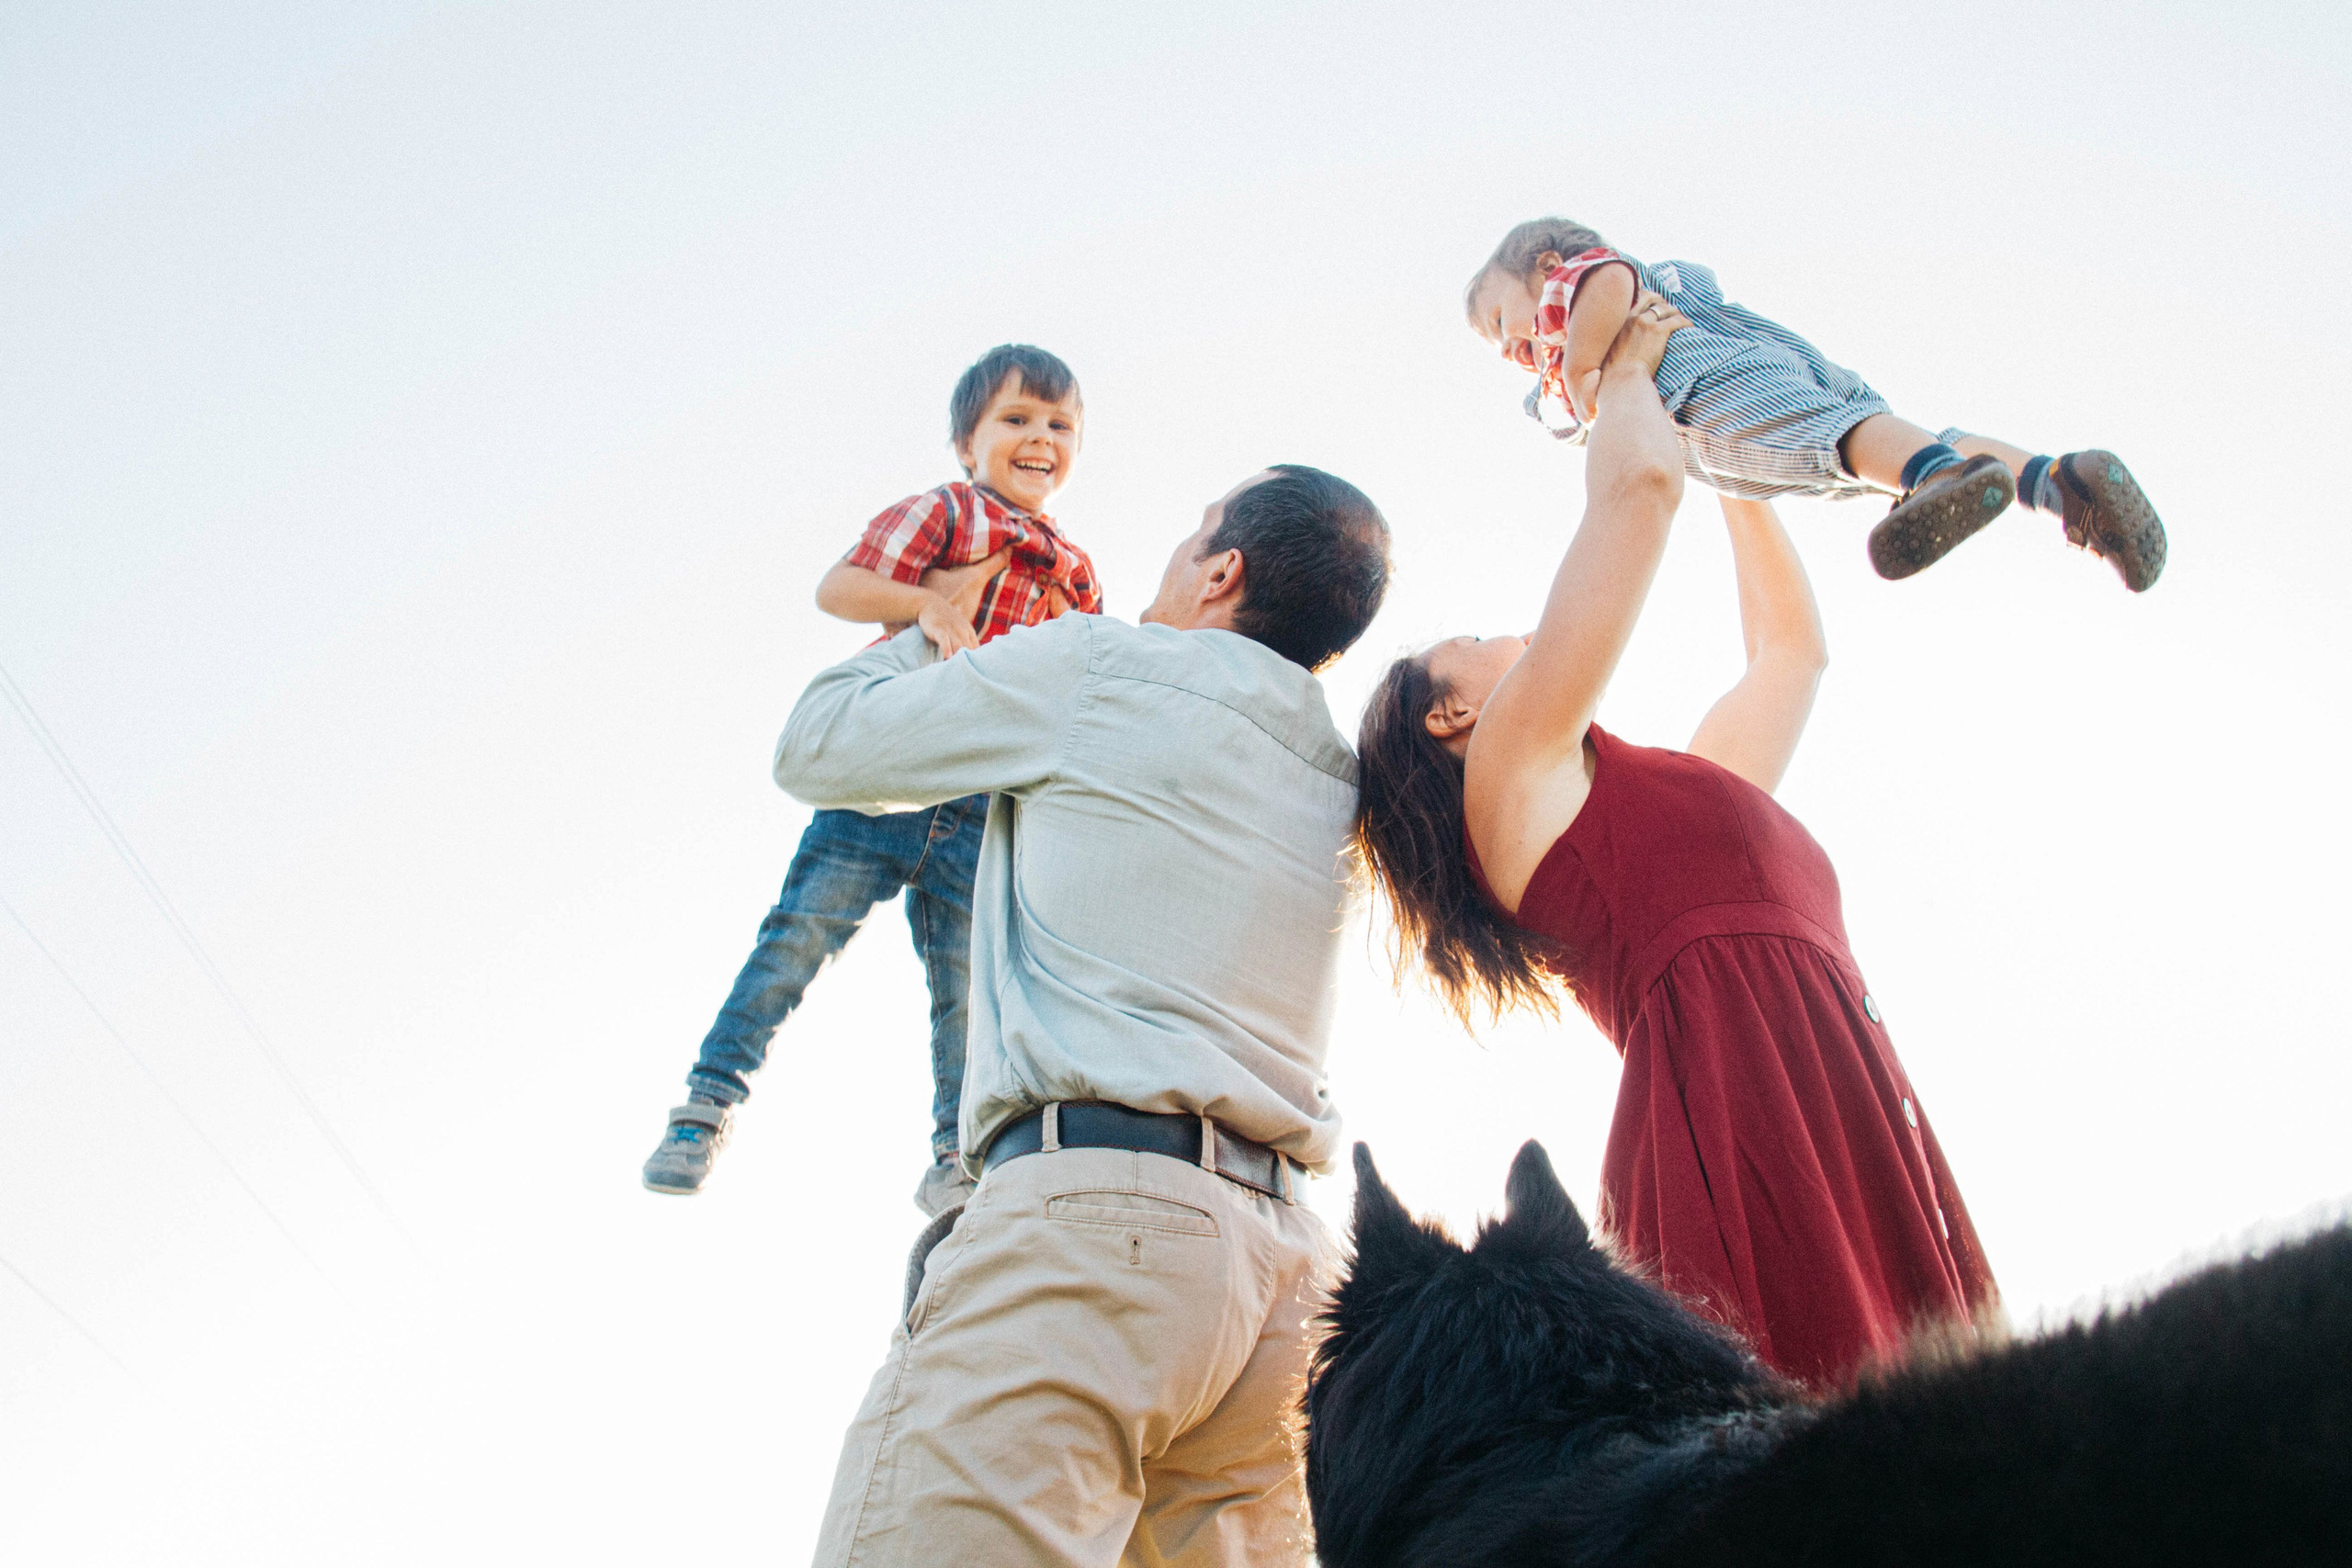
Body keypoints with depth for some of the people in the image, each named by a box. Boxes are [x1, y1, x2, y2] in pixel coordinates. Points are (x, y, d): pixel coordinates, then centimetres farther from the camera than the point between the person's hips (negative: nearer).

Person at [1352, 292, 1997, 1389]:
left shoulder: (1666, 789, 33)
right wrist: (1625, 371, 27)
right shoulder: (1513, 772, 9)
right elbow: (1640, 483, 7)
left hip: (1851, 1116, 8)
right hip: (1736, 1103, -8)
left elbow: (1792, 647, 44)